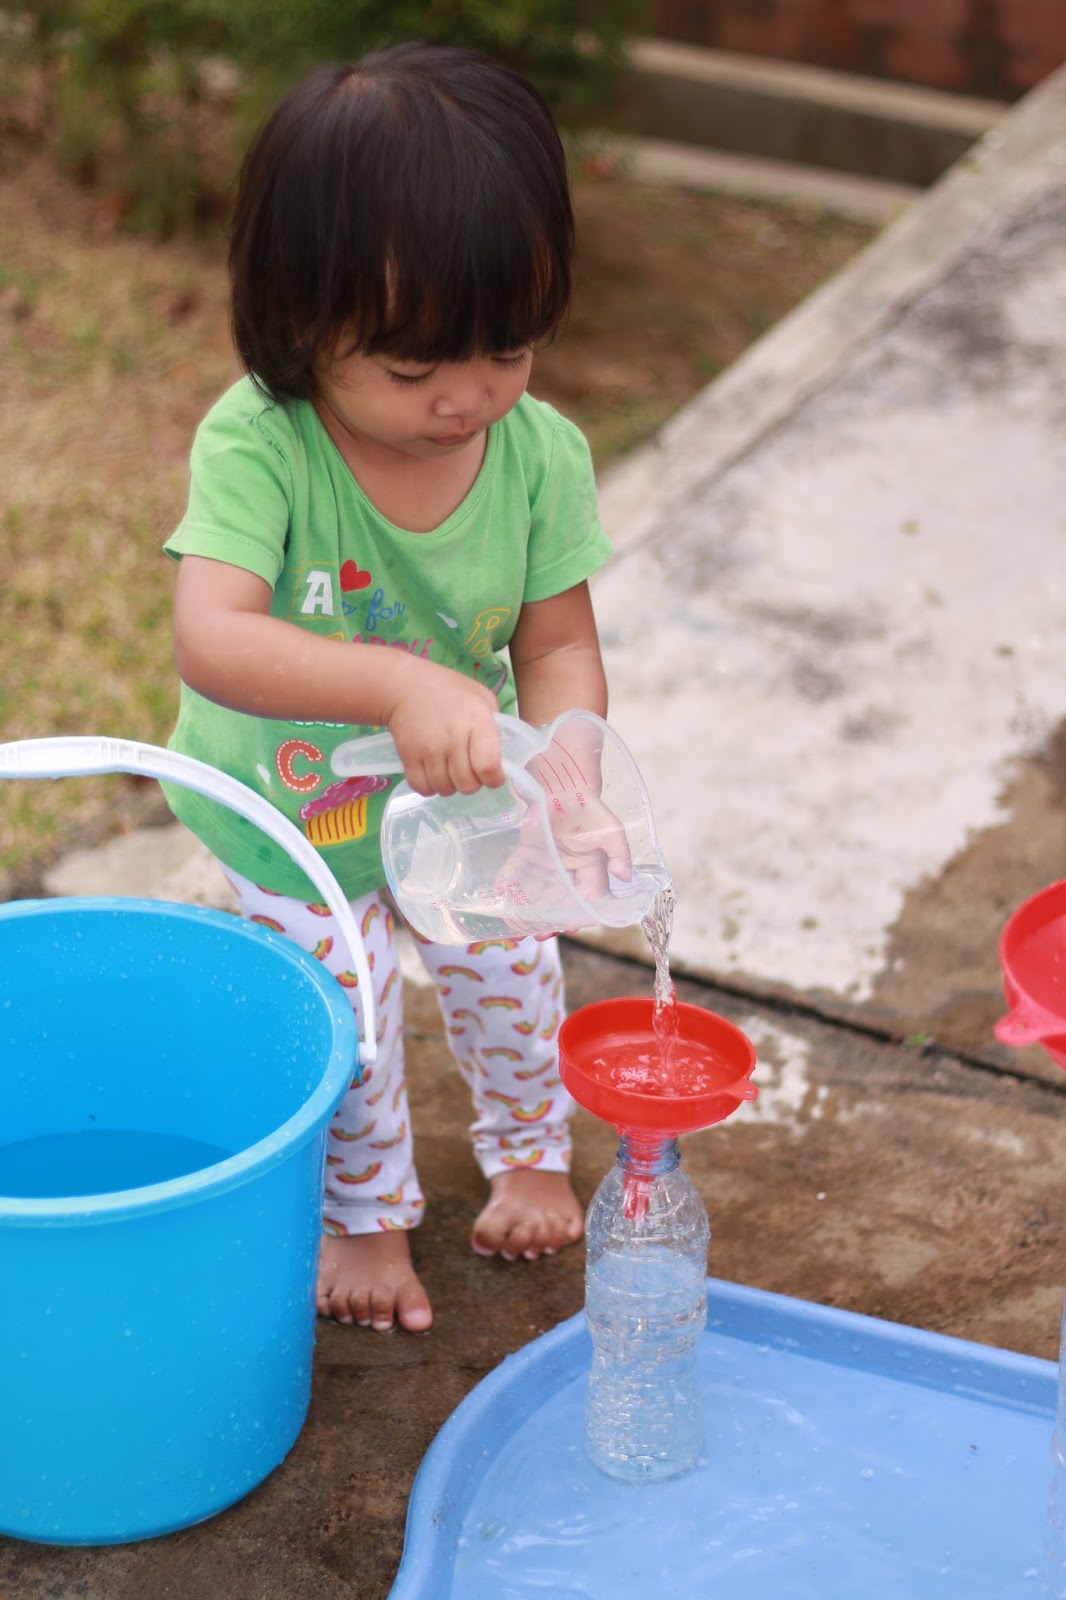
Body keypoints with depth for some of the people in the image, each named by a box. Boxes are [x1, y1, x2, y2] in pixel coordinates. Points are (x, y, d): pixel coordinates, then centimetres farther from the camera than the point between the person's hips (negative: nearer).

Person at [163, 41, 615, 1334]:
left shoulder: (541, 453, -24)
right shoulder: (257, 446, -35)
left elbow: (560, 645, -18)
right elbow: (208, 639, -48)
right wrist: (398, 686, -62)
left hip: (462, 801, 3)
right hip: (293, 818, -3)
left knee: (507, 979, 22)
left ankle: (530, 1146, 56)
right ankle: (365, 1213, 45)